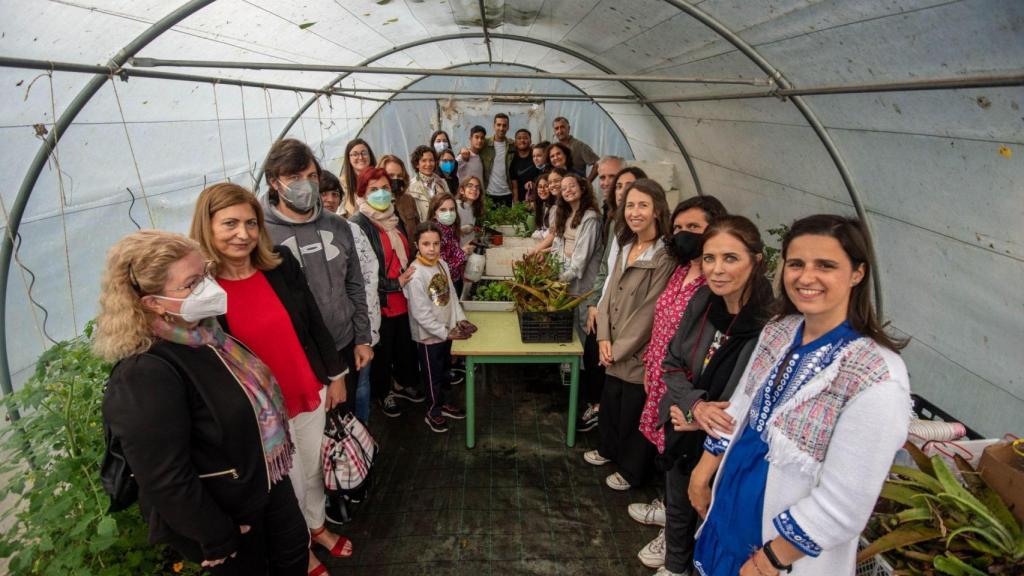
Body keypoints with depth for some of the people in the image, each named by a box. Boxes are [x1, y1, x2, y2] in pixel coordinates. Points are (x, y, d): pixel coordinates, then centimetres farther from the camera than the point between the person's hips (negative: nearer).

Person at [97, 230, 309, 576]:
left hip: (267, 478, 7)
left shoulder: (206, 329, -5)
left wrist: (276, 453, 17)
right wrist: (217, 539, -19)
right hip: (224, 511, -7)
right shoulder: (145, 375, -32)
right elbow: (165, 482, -29)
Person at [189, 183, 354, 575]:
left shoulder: (282, 264, -8)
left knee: (313, 469, 25)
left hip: (311, 394, 4)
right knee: (288, 485, 17)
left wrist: (336, 376, 7)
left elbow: (315, 323, 2)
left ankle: (318, 527, 53)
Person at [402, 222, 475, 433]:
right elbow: (421, 313, -24)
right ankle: (434, 412, 29)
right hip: (429, 336, -7)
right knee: (432, 375, 11)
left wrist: (460, 320, -1)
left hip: (447, 331, 7)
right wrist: (446, 333, -18)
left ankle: (442, 403, 42)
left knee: (444, 371, 23)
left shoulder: (442, 265, -1)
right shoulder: (416, 275, -24)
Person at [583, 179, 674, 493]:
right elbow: (609, 294, 6)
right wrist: (604, 339, -4)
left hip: (640, 354, -7)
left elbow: (649, 312, -20)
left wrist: (619, 348, -13)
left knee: (633, 414, 11)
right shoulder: (626, 248, 5)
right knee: (610, 401, 23)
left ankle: (631, 470, 34)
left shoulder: (665, 258, -21)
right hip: (614, 350, 7)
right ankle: (609, 448, 49)